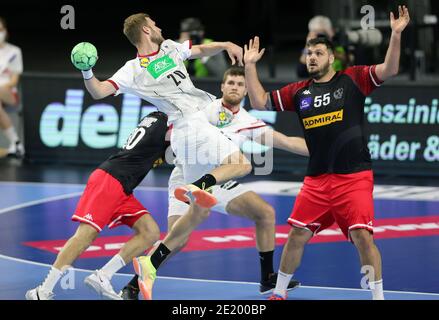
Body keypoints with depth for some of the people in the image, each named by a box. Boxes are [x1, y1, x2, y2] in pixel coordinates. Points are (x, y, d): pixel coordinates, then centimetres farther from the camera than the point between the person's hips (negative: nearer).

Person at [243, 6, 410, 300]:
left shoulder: (352, 80, 0)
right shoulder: (299, 92, 10)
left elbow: (389, 70, -11)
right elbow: (260, 103, 13)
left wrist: (396, 35, -25)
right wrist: (250, 66, 6)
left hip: (354, 177, -4)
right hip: (316, 179, 4)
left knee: (362, 235, -13)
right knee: (297, 234, 6)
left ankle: (378, 297, -1)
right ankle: (279, 292, 24)